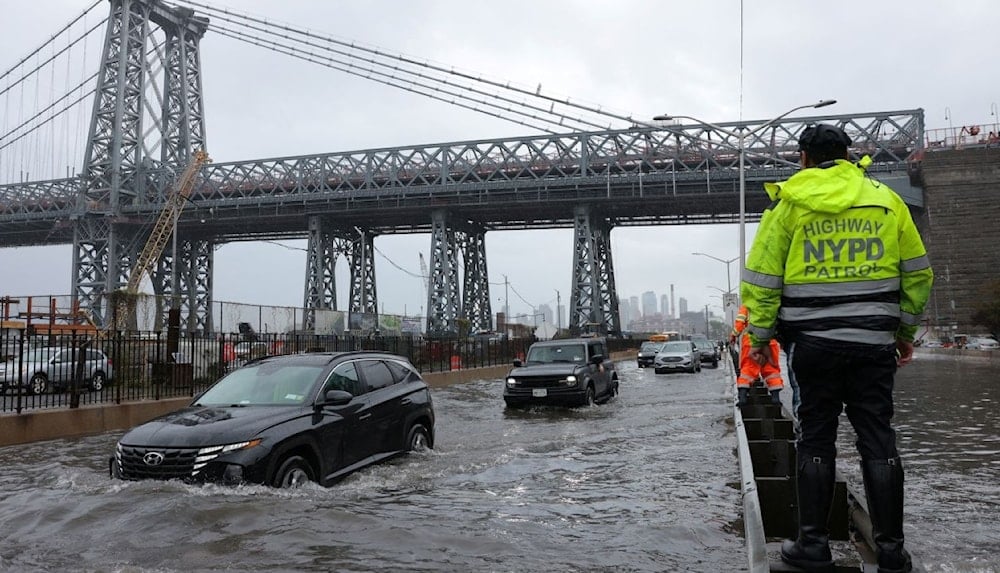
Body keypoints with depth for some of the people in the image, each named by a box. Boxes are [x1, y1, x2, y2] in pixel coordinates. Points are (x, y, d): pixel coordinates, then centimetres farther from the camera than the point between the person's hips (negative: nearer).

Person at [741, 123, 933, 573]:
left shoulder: (788, 202, 1)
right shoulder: (885, 199, 8)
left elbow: (762, 278, -3)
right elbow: (917, 272, 11)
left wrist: (760, 336, 5)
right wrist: (905, 330, 20)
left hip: (814, 341, -2)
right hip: (874, 342, 2)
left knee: (815, 441, 6)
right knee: (878, 442, 7)